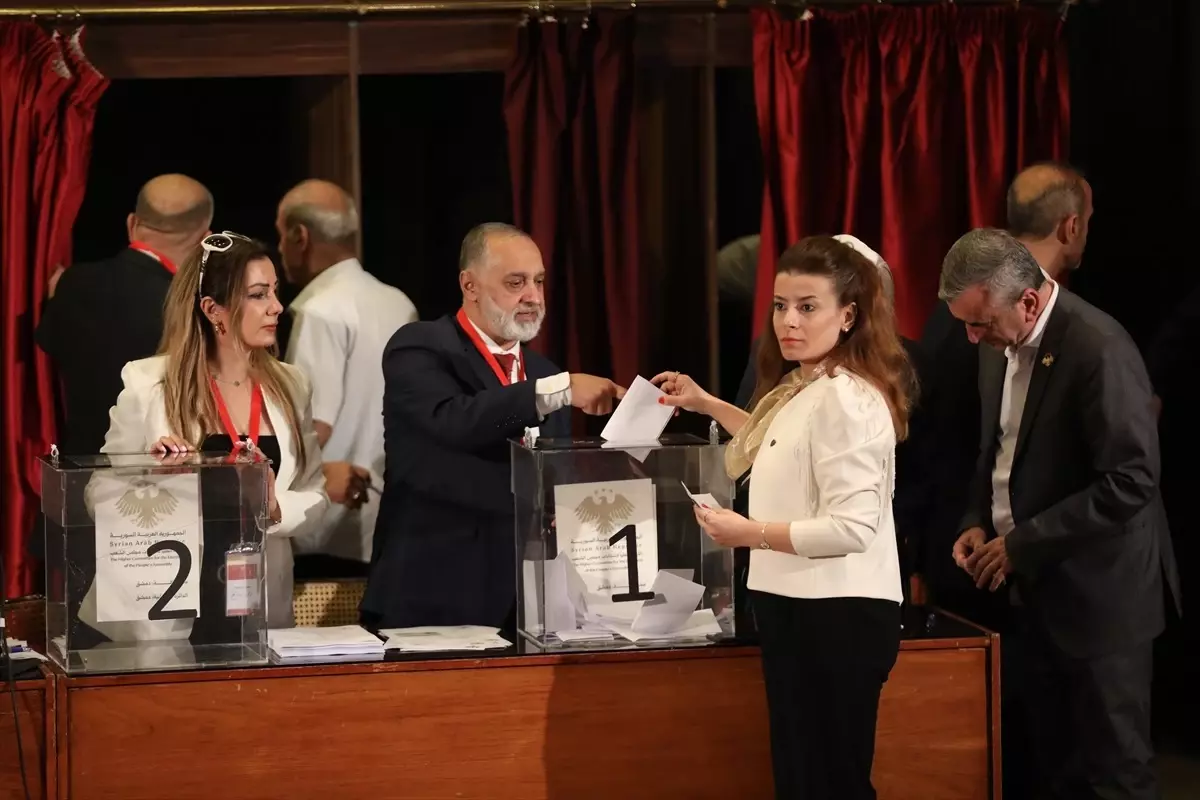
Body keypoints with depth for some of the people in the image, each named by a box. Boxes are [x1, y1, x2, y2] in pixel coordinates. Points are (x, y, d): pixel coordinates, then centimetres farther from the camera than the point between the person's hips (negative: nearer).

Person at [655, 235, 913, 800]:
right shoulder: (803, 389, 15)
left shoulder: (845, 398, -18)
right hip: (800, 607, 11)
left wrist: (752, 534, -18)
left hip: (837, 615, -11)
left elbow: (853, 528, -24)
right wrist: (707, 406, 33)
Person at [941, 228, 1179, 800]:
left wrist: (1023, 544, -19)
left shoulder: (1098, 349, -21)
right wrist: (980, 521, 3)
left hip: (1095, 596, -8)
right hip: (1031, 590, 8)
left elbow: (1131, 481, -23)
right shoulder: (1000, 344, 6)